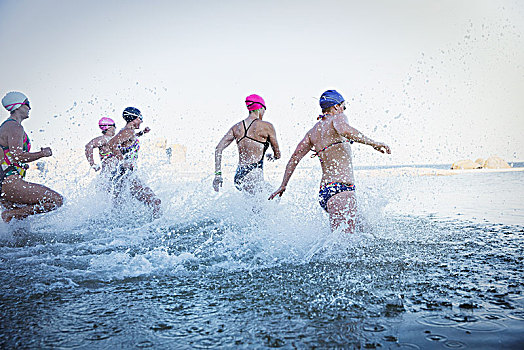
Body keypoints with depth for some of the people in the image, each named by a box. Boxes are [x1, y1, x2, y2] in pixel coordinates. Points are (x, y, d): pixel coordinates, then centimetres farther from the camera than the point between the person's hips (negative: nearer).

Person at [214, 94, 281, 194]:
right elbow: (277, 155, 7)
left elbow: (218, 148, 5)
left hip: (238, 176, 7)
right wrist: (272, 157, 31)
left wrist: (217, 174, 5)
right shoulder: (267, 126, -1)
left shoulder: (236, 127, 13)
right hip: (254, 176, -7)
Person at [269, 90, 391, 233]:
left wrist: (283, 185, 20)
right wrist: (373, 143, -20)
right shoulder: (337, 118, 4)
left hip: (324, 192, 9)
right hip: (340, 188, -8)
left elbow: (294, 157, 18)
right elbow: (345, 130, -21)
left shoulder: (312, 132, 22)